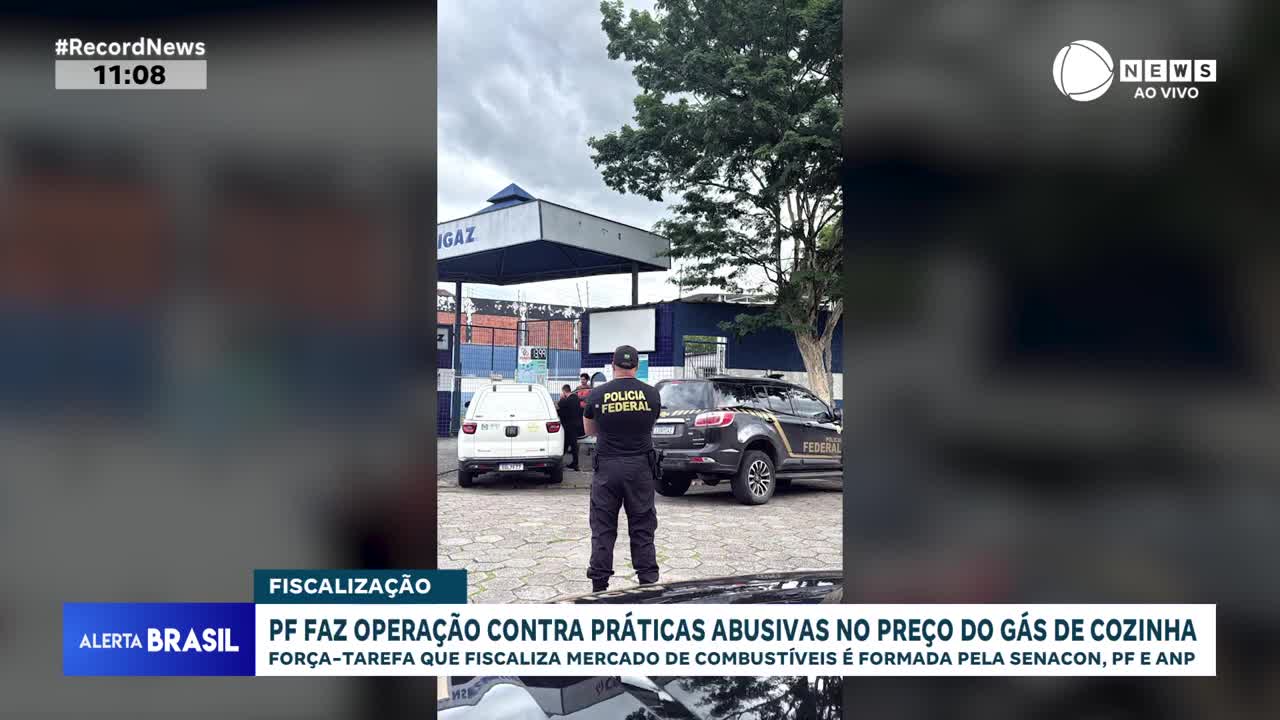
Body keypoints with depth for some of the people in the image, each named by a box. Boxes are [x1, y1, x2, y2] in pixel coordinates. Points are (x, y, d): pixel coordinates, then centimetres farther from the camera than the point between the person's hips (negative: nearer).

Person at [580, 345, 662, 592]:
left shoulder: (597, 394, -3)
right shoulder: (651, 393, 0)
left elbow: (589, 430, 11)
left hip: (607, 466, -1)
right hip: (640, 467, 1)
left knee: (603, 528, 8)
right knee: (642, 527, 9)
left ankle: (599, 583, 10)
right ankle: (648, 581, 12)